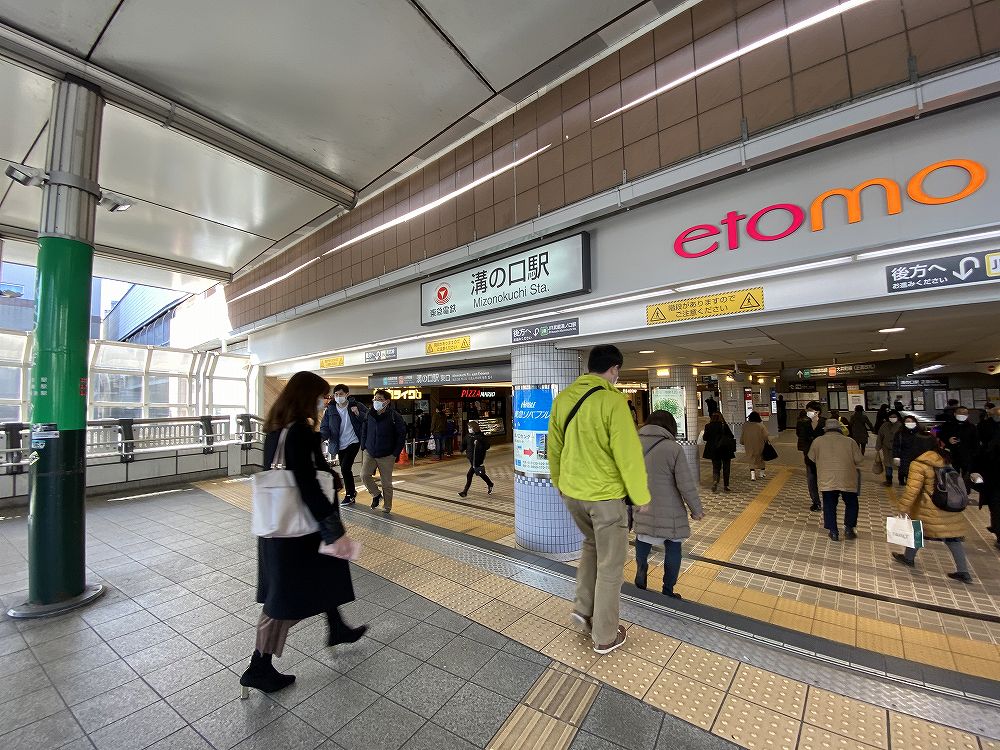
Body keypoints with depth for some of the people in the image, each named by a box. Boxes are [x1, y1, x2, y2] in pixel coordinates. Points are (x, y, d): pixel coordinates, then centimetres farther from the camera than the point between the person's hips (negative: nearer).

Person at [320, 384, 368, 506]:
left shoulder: (355, 406, -7)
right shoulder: (330, 410, 1)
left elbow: (368, 418, -1)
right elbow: (324, 427, 1)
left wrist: (358, 414, -20)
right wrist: (324, 435, -21)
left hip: (353, 442, -4)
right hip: (340, 445, 4)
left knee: (345, 468, -15)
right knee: (346, 470, 14)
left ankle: (350, 495, 4)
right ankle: (352, 493, 33)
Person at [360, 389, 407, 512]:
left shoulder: (394, 416, -12)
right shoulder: (369, 414, 1)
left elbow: (402, 435, -9)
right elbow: (364, 431, 13)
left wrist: (396, 453, -11)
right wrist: (364, 447, 5)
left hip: (387, 456, -3)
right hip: (370, 453, 4)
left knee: (386, 482, 4)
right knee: (364, 474, -11)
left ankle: (387, 507, 23)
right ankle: (376, 495, 15)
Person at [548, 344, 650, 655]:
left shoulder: (562, 398, 0)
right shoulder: (612, 400, -20)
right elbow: (628, 454, -18)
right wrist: (641, 497, -3)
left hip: (572, 492, 6)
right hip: (606, 495, -6)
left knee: (592, 544, 30)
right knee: (610, 566, 14)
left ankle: (583, 609, 32)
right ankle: (605, 636, 30)